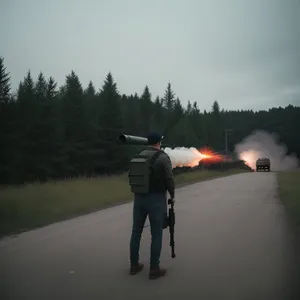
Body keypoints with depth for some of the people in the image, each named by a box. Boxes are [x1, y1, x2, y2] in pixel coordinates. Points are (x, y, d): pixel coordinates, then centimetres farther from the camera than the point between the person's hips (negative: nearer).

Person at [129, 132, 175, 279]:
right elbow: (169, 179, -11)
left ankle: (134, 265, 24)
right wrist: (172, 195, 3)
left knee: (136, 231, 13)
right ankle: (154, 269, 9)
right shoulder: (163, 157, -8)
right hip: (156, 199, -5)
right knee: (156, 234, 3)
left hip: (139, 197, 5)